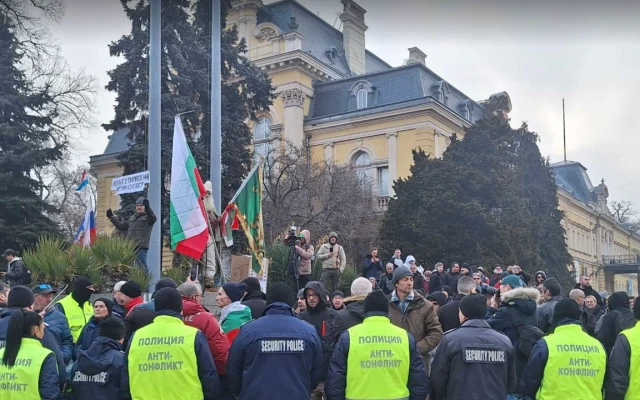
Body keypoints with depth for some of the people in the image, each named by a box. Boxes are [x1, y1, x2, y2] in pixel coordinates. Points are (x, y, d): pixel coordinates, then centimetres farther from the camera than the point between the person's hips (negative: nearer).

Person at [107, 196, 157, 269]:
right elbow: (121, 226, 34)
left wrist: (147, 208, -39)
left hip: (141, 247, -7)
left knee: (142, 266, -13)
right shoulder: (132, 218, 26)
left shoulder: (147, 217, 4)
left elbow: (153, 218, -21)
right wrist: (112, 217, 34)